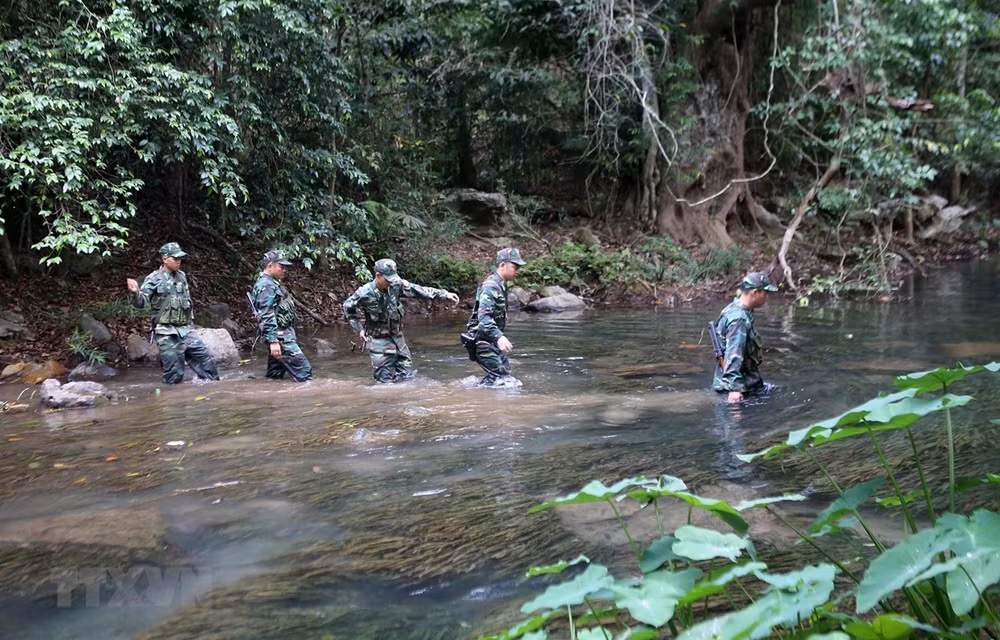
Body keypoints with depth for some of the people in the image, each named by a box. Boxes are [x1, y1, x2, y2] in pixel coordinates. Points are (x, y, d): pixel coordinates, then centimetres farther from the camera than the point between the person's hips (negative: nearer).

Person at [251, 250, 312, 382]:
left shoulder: (272, 283, 19)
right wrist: (273, 341, -27)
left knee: (275, 376, 11)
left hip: (283, 334, 11)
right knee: (303, 369, -14)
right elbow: (266, 316, -22)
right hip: (280, 337, -11)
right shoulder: (266, 285, -13)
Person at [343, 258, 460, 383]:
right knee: (385, 382, -2)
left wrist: (445, 294, -13)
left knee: (408, 376, 8)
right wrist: (359, 329, -1)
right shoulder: (365, 293, -17)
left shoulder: (396, 285, -9)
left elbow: (419, 290, -7)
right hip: (379, 342, -4)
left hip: (397, 338, 5)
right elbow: (348, 308, 1)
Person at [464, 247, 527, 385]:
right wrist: (499, 337, -45)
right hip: (482, 341, -10)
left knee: (505, 370, 14)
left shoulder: (501, 286, 14)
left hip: (491, 340, 10)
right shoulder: (490, 286, -20)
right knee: (501, 375, -12)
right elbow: (483, 317, -32)